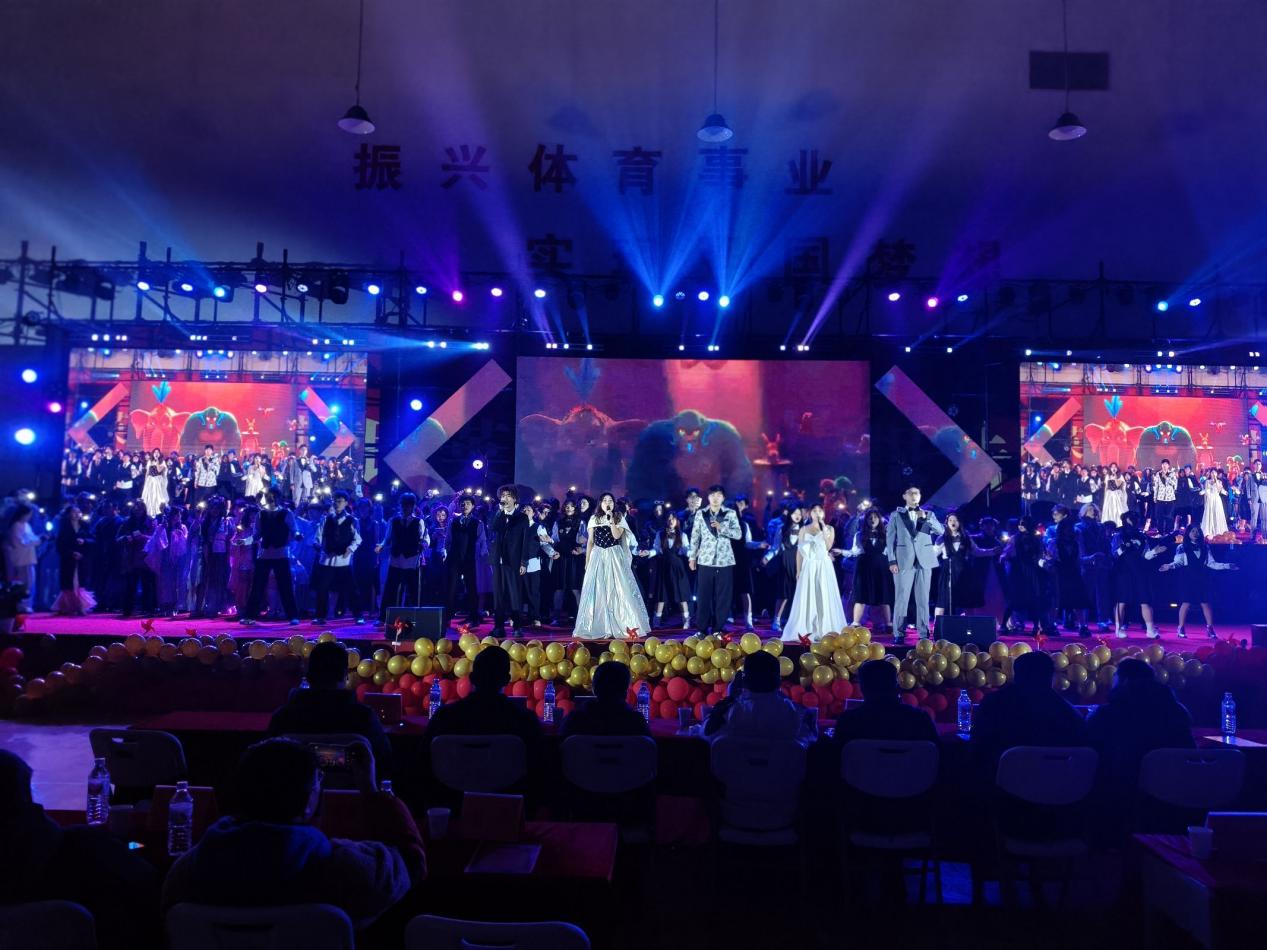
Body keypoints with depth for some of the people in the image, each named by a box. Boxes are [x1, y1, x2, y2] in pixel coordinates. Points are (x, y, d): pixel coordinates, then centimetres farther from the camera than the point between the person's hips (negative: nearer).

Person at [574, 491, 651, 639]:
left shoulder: (619, 519, 5)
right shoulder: (594, 519, 9)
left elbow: (617, 535, -11)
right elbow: (590, 541, 10)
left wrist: (611, 519, -14)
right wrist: (587, 561, 7)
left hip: (614, 557, -1)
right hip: (597, 557, 1)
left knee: (617, 590, -4)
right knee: (598, 592, 0)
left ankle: (618, 626, 2)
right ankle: (599, 627, 6)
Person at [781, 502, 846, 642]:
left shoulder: (829, 528, 7)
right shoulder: (804, 530, 9)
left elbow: (828, 546, -9)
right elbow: (799, 551, 7)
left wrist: (824, 529, -12)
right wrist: (798, 571, 0)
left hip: (824, 567, -1)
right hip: (808, 567, 1)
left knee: (824, 599, -3)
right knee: (807, 599, -1)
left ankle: (824, 632, 1)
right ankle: (805, 632, 2)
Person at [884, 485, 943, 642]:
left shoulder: (929, 514, 14)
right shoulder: (896, 515, 8)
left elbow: (941, 531, 0)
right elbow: (890, 539, 3)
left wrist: (925, 518, -12)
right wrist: (892, 561, -6)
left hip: (924, 561, 2)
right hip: (904, 561, -2)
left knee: (923, 599, 3)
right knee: (901, 599, -3)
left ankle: (924, 634, 8)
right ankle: (898, 634, 0)